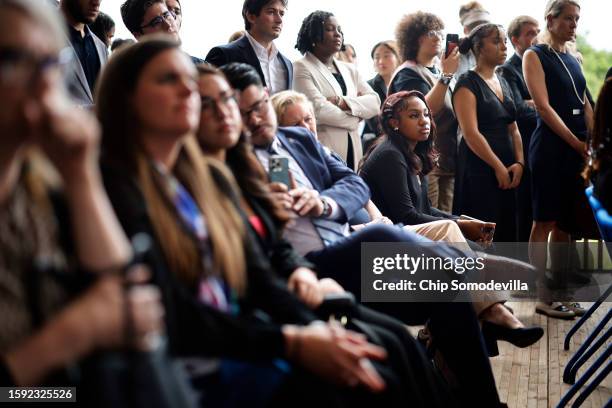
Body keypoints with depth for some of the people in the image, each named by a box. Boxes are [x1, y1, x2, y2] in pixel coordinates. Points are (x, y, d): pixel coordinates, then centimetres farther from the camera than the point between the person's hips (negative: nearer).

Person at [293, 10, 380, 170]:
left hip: (353, 151, 6)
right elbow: (318, 109, -16)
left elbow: (375, 102, 6)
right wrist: (355, 117, -1)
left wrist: (343, 102, -12)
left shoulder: (349, 69, 18)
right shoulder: (301, 68, -3)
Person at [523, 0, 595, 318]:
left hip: (578, 148, 7)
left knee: (567, 223, 7)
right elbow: (544, 107, -11)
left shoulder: (572, 60, 18)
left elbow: (585, 104, 15)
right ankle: (544, 299, -1)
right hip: (551, 146, -7)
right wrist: (578, 143, -16)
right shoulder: (535, 56, -3)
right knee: (545, 223, -4)